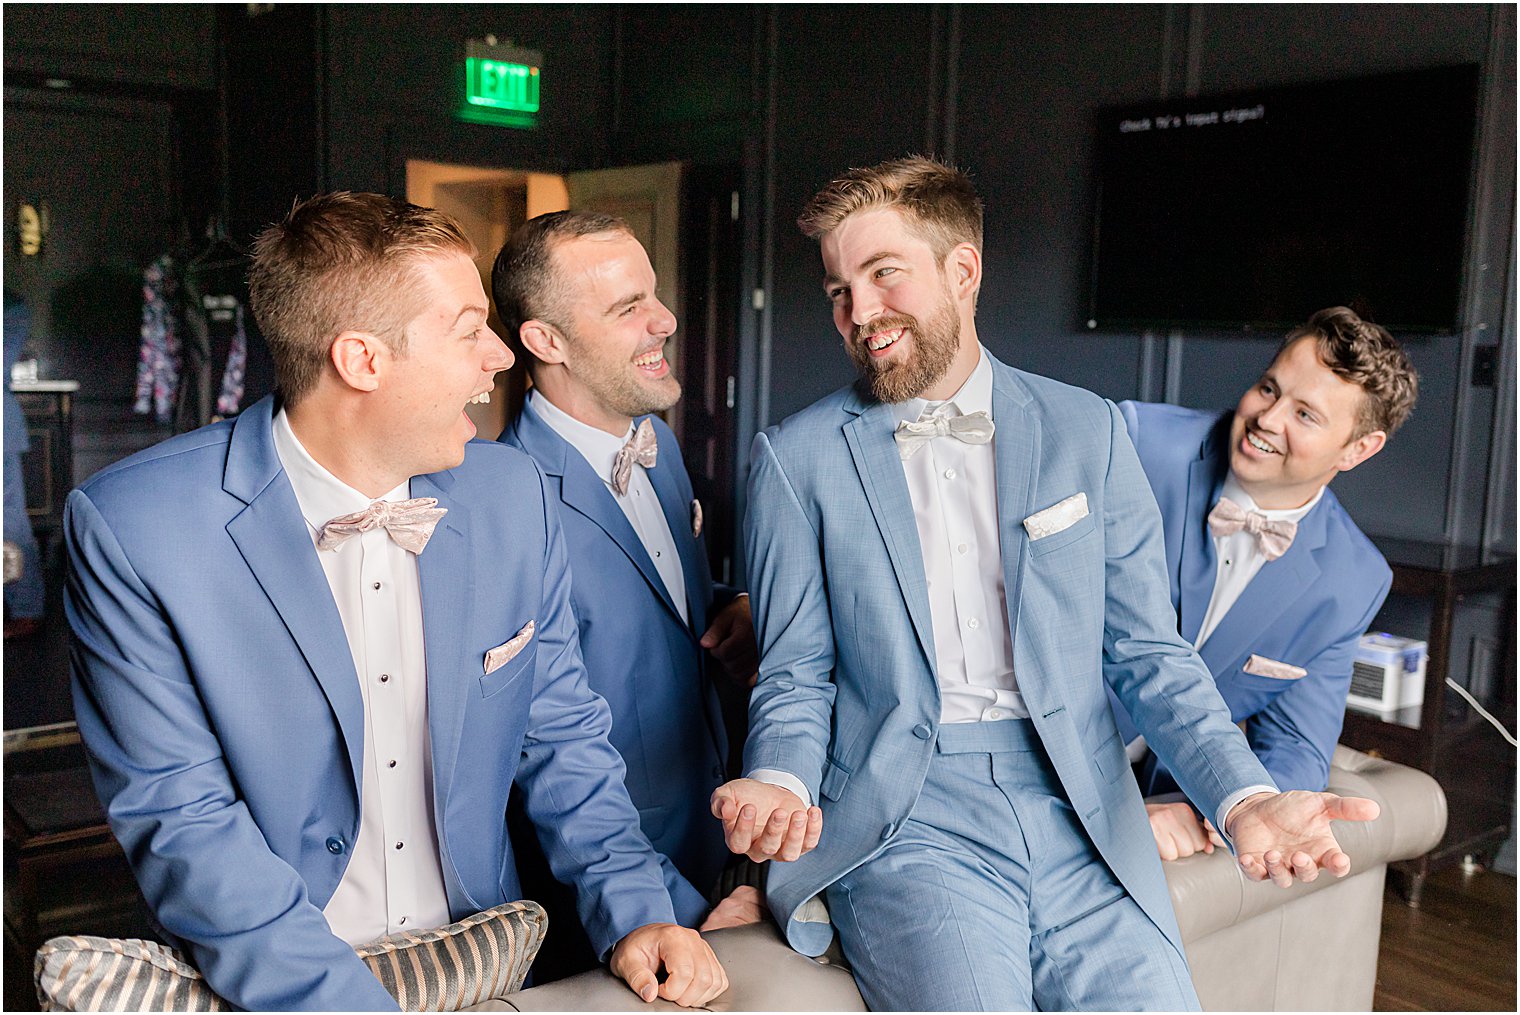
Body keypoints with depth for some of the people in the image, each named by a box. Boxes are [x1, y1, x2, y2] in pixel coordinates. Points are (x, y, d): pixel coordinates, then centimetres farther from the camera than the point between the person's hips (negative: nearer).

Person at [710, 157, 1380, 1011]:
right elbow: (796, 675, 4)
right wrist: (781, 783, -17)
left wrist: (1244, 797, -9)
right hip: (901, 817, -2)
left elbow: (1148, 653, 7)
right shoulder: (797, 458, 2)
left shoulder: (1088, 432, 7)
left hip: (1082, 813, 2)